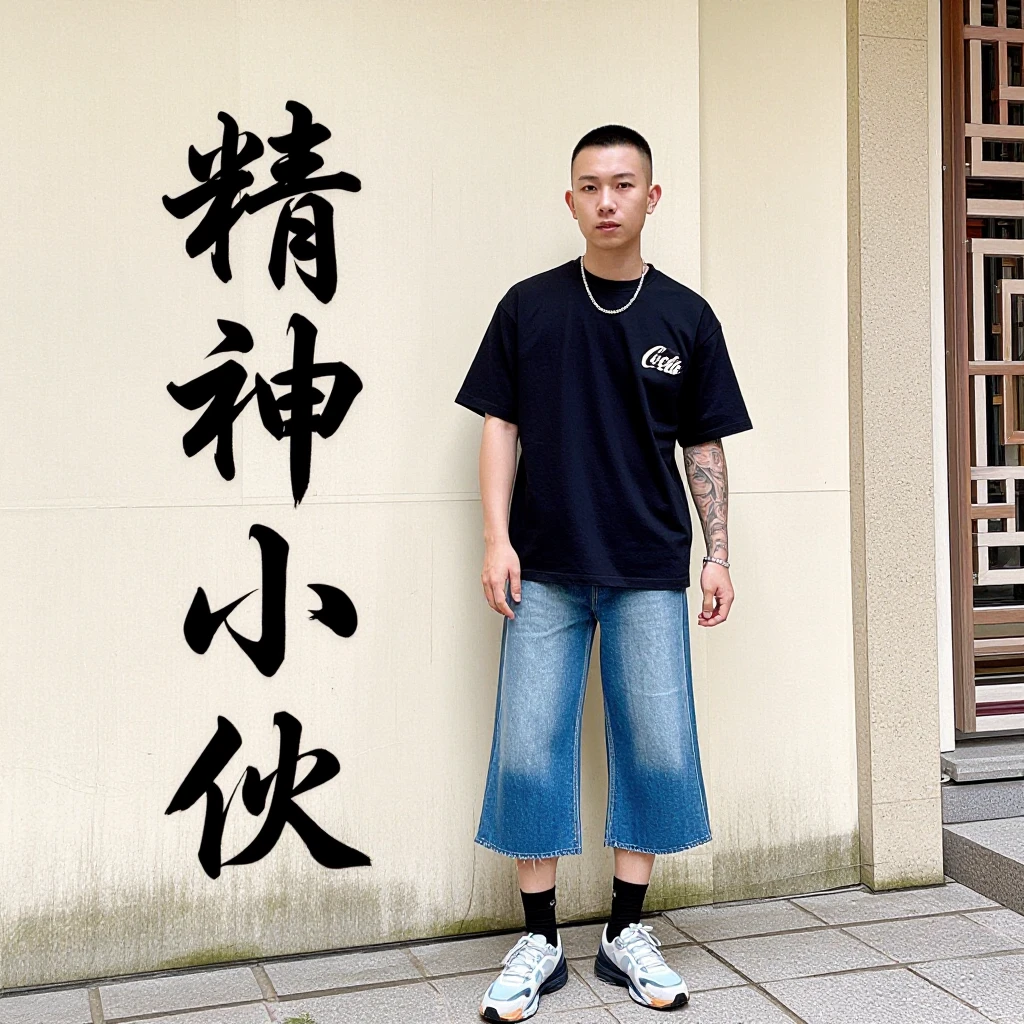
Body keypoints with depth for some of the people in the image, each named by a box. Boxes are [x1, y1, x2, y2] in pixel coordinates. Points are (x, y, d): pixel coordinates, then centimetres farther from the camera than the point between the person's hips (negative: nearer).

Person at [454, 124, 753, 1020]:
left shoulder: (686, 317, 6)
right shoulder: (530, 306, 4)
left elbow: (704, 445, 9)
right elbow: (500, 425, 5)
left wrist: (718, 555, 3)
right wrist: (497, 538, -4)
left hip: (649, 573, 1)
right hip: (546, 570, -1)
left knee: (657, 750, 3)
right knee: (529, 748, -1)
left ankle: (627, 933, 19)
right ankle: (539, 941, 14)